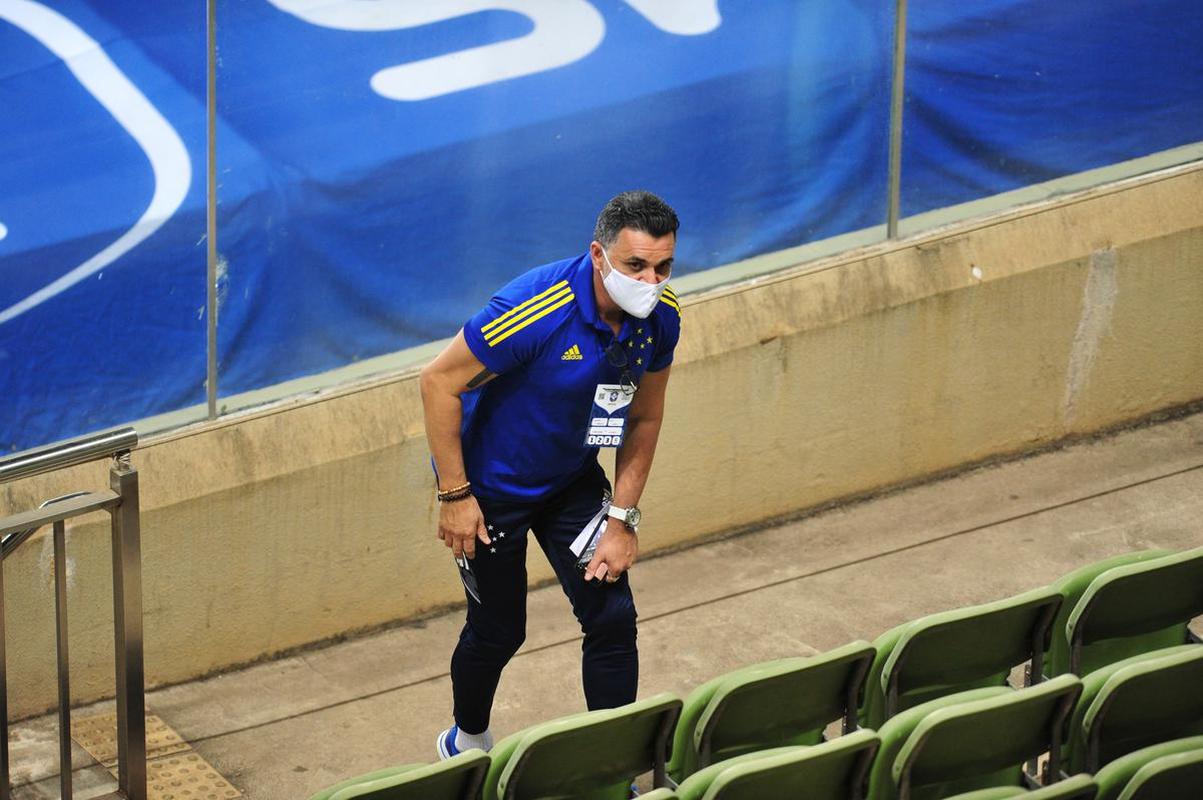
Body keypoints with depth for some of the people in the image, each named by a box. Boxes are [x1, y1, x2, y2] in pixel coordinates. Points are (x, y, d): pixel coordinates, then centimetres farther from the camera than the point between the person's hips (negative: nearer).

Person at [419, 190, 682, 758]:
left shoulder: (660, 318, -15)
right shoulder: (536, 310, -35)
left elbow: (644, 419, 1)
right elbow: (439, 382, -25)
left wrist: (622, 519, -4)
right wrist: (455, 494, -21)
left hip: (571, 478, 5)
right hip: (491, 484, -5)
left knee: (612, 618, -2)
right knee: (498, 630, 8)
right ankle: (467, 743, 38)